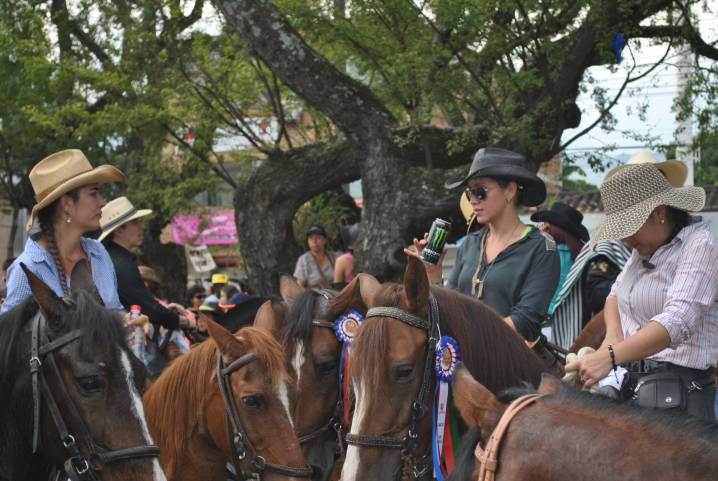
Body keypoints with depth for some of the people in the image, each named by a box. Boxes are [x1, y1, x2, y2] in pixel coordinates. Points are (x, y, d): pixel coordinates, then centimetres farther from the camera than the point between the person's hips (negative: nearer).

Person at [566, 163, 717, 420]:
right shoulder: (644, 249, 16)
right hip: (629, 384, 8)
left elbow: (677, 321, -25)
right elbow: (616, 294, 25)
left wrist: (610, 356, -34)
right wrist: (613, 334, 0)